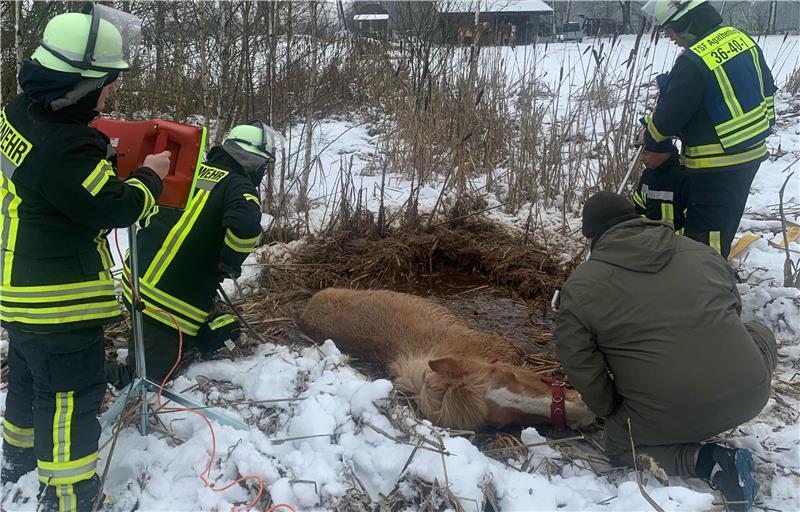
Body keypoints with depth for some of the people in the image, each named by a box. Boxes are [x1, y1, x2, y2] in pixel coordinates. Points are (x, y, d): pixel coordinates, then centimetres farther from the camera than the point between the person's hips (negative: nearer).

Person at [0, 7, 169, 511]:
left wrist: (106, 159, 2)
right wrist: (150, 176, -6)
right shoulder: (64, 150, -32)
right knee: (72, 398, 4)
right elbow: (117, 208, -21)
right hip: (59, 303, -10)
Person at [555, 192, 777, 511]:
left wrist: (610, 410, 18)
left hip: (667, 419, -3)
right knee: (759, 334, 34)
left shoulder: (580, 288, -1)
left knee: (620, 444, 28)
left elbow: (580, 365, 0)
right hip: (748, 394, 4)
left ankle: (706, 460, 2)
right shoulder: (700, 252, 12)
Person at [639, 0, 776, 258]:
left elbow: (669, 117, -17)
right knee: (726, 222, 23)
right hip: (753, 152, 9)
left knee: (703, 232, 1)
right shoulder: (742, 38, 2)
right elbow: (766, 87, 14)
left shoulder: (692, 62, -25)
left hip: (716, 164, -9)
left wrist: (649, 134, 3)